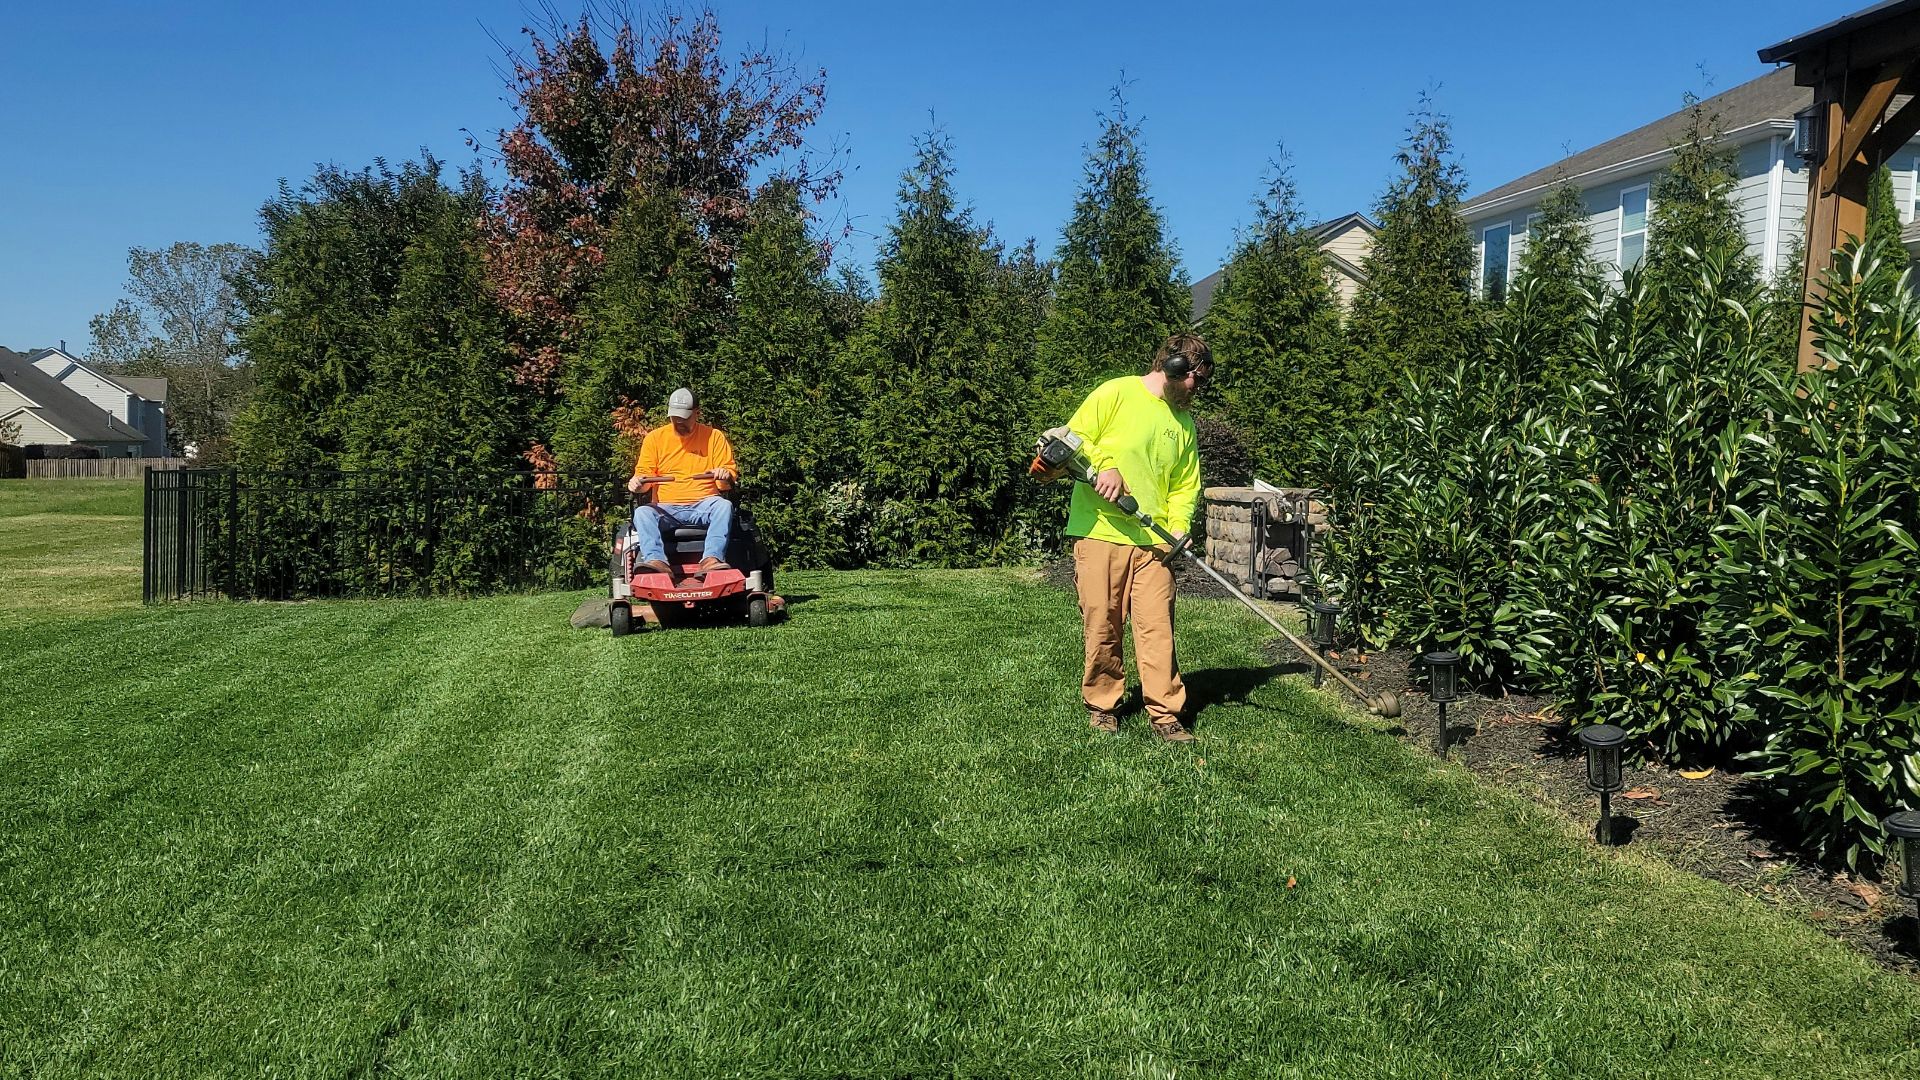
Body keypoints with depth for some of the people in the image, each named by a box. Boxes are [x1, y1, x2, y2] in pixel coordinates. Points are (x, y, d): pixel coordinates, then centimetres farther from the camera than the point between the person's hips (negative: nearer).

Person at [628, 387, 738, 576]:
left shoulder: (715, 436, 9)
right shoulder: (654, 438, 12)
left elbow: (728, 481, 7)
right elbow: (644, 475, 11)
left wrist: (725, 476, -18)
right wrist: (637, 483, -14)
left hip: (703, 506, -1)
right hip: (666, 508, 1)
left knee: (724, 506, -33)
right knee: (641, 512, -30)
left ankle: (711, 559, -50)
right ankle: (657, 561, -50)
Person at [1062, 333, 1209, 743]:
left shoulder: (1184, 423, 16)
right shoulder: (1115, 393, -1)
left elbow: (1185, 486, 15)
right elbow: (1073, 439, -2)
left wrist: (1178, 526, -2)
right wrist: (1104, 466, -17)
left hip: (1152, 541, 4)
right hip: (1100, 532, -4)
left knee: (1157, 626, -3)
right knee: (1102, 626, 3)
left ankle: (1165, 713, 3)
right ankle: (1102, 704, 19)